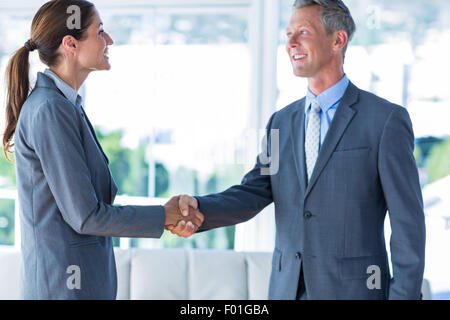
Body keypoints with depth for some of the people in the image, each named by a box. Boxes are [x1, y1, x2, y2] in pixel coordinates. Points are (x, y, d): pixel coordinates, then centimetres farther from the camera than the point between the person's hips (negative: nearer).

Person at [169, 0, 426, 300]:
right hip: (288, 289, 5)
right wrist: (197, 208, -20)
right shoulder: (282, 122, 12)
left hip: (353, 290, -5)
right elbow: (253, 194, 0)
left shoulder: (386, 120, -6)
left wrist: (404, 295, -12)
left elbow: (408, 223, -8)